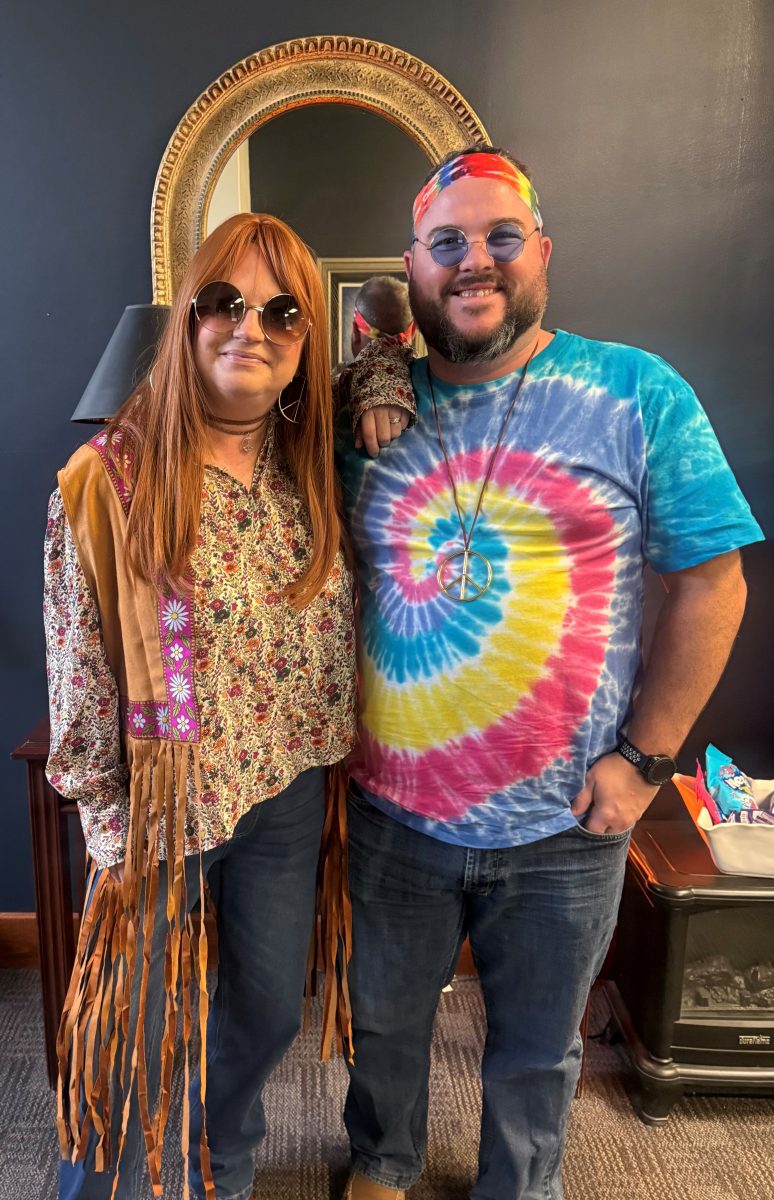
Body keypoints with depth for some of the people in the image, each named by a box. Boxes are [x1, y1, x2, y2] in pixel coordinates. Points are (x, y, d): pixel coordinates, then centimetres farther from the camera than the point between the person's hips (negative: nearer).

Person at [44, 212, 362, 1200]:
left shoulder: (312, 471, -1)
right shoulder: (109, 479, -14)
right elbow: (81, 675, -10)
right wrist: (111, 835, -7)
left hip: (290, 794, 5)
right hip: (165, 811, -4)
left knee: (268, 1010, 23)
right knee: (130, 1043, 13)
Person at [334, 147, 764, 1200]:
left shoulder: (640, 395, -8)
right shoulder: (372, 407, 1)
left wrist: (643, 760, -11)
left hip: (562, 826, -2)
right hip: (390, 808, 3)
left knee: (537, 1049, 22)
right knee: (384, 1020, 25)